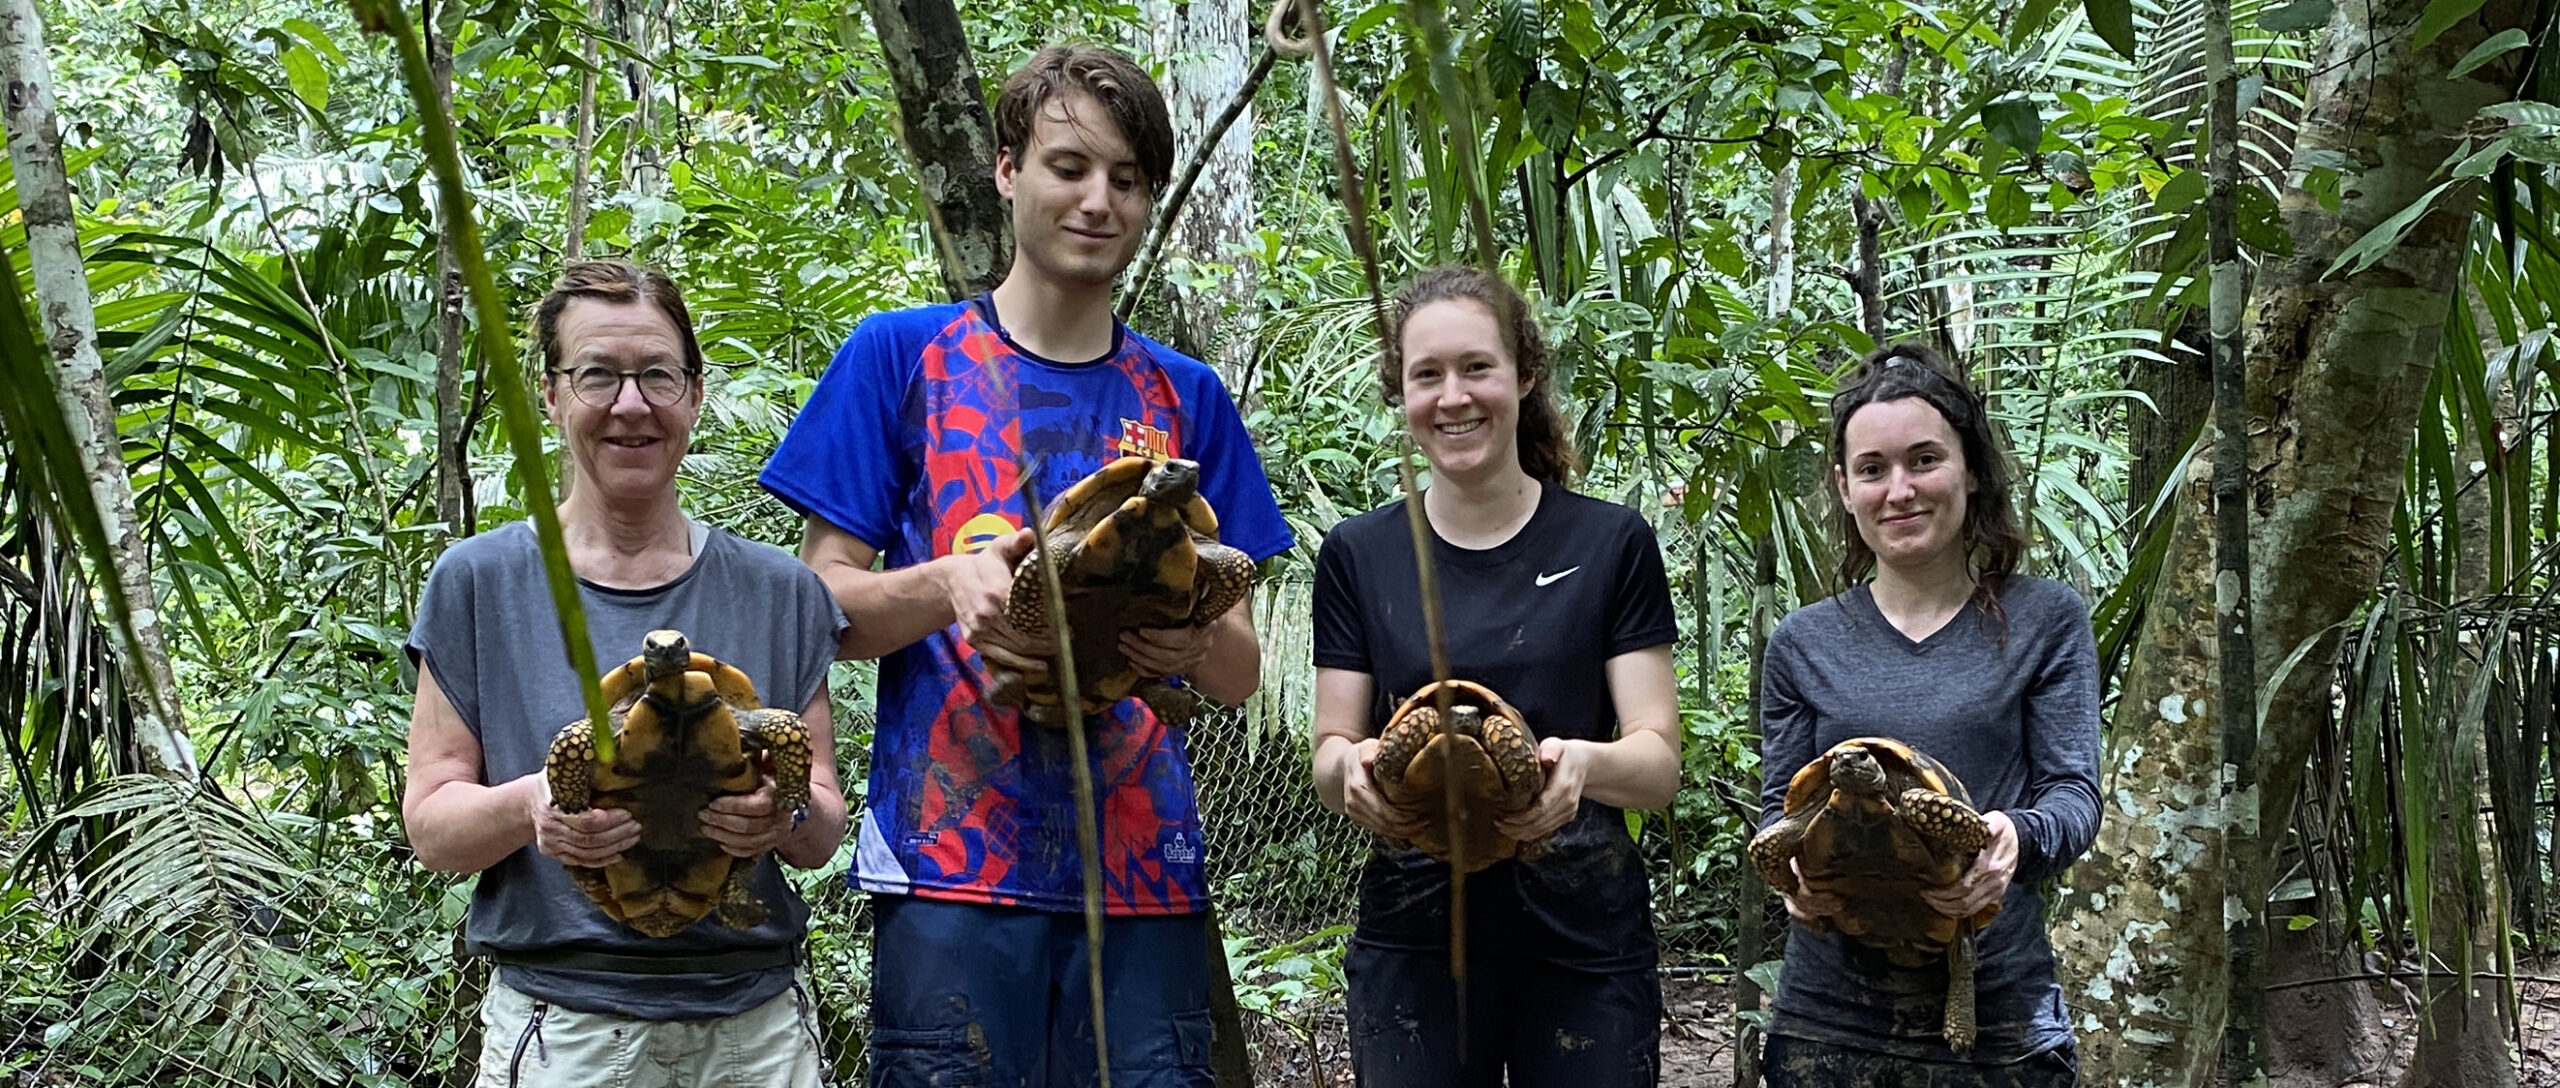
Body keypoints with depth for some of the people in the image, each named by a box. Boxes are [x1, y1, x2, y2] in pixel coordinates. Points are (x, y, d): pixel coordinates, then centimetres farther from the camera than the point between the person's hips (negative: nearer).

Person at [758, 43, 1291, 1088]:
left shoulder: (1186, 399, 12)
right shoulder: (901, 356, 5)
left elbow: (1241, 671, 11)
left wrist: (1195, 640, -13)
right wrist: (948, 586, -19)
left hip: (1143, 864, 3)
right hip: (952, 855, -2)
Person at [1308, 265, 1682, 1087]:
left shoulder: (1612, 544, 0)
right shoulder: (1358, 556, 5)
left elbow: (1660, 764, -4)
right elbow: (1329, 758, 5)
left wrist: (1586, 763, -27)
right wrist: (1352, 769, -20)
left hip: (1584, 947, -1)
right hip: (1411, 945, 1)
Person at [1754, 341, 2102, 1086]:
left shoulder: (2044, 621, 3)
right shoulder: (1803, 645, 8)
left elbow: (2074, 792, -3)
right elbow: (1778, 807, 7)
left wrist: (2013, 837, -26)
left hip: (1997, 1013, -1)